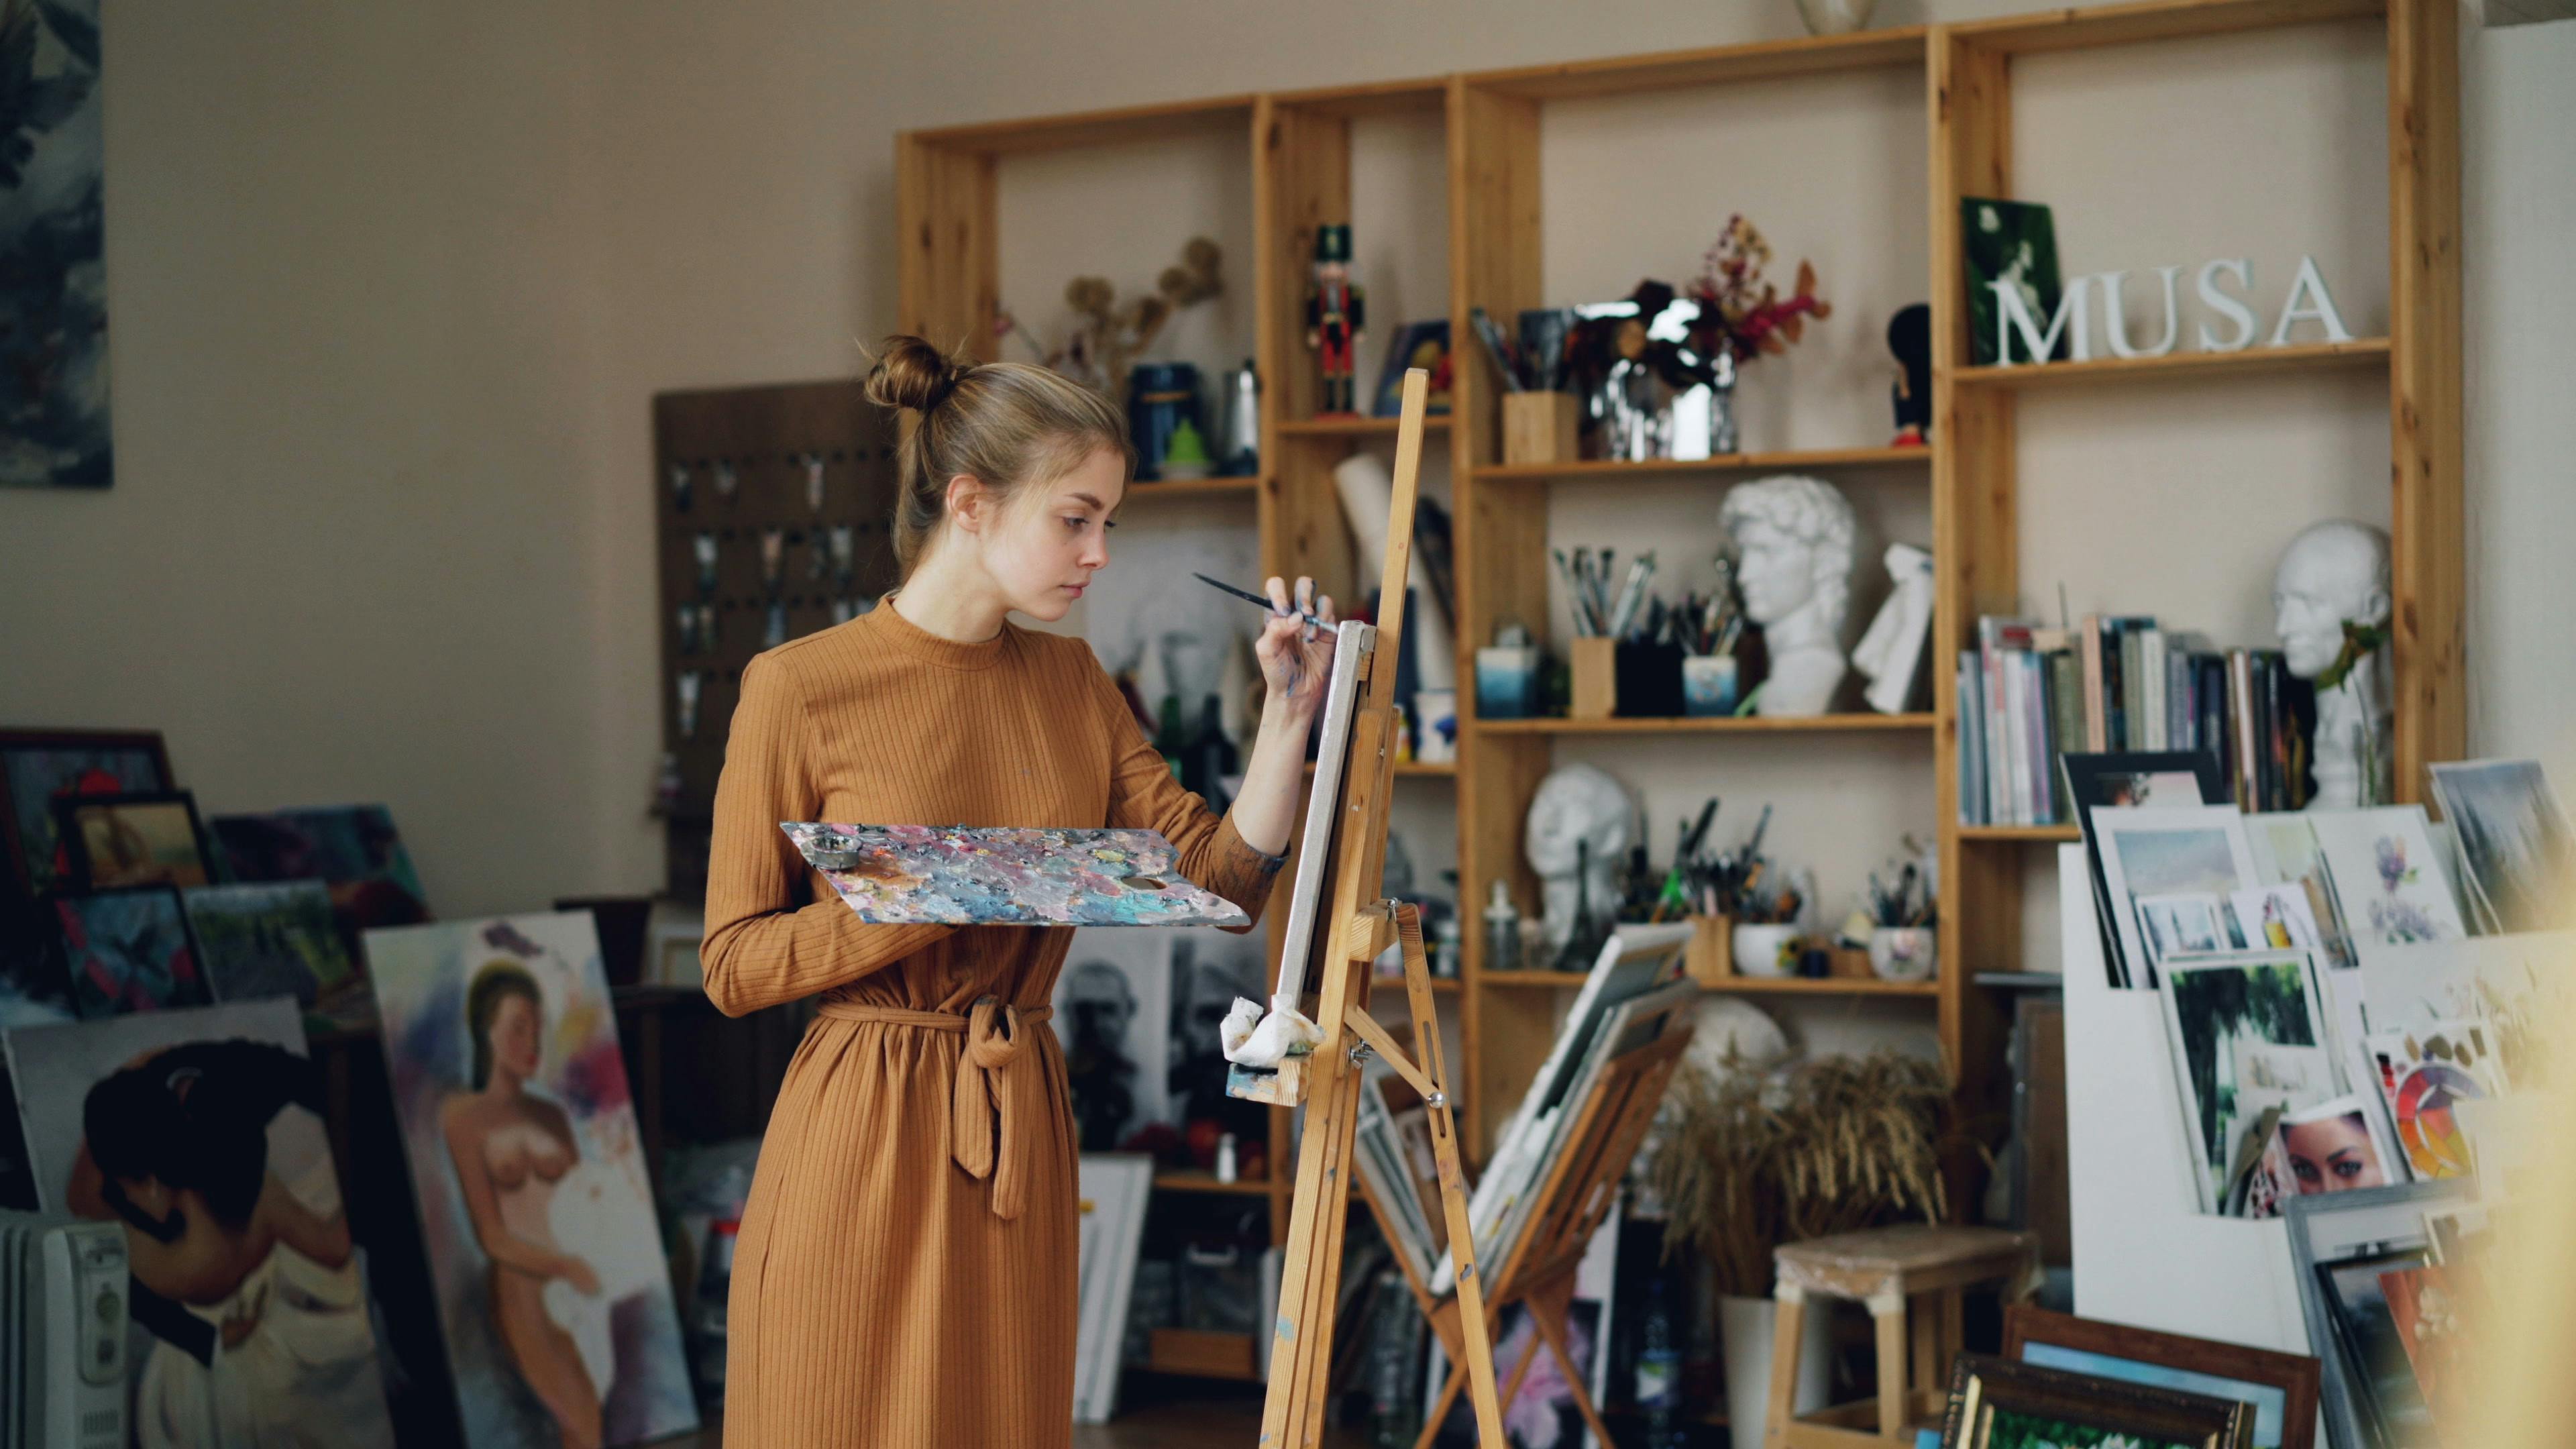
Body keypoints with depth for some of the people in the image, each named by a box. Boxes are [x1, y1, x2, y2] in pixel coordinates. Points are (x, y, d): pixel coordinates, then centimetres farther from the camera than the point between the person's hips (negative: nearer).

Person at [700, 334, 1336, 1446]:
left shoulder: (1068, 679, 9)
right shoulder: (801, 688, -8)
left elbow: (1223, 877, 7)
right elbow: (733, 965, -7)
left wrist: (1287, 714, -3)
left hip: (1019, 1137, 5)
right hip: (859, 1138, -5)